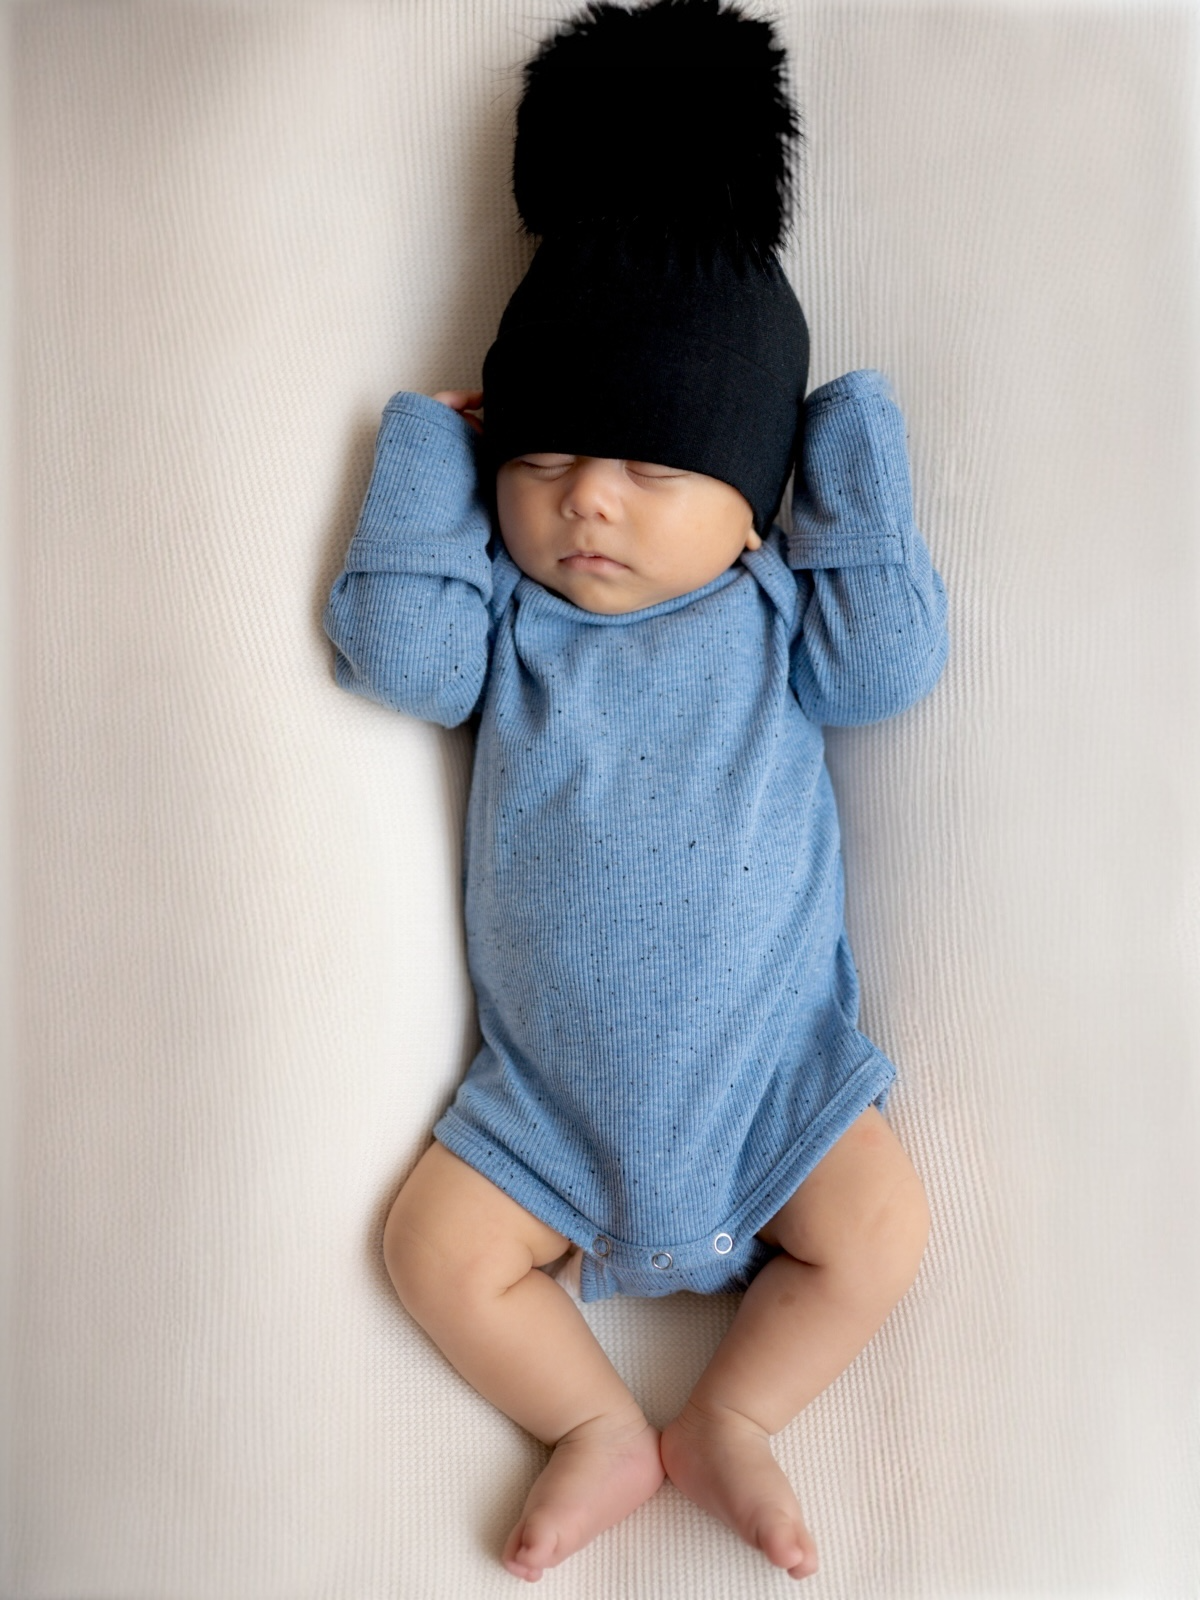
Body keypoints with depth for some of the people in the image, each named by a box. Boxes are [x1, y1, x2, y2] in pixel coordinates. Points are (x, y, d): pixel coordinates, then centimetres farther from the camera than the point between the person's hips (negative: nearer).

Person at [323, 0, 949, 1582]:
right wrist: (431, 440, -7)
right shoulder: (507, 622, -2)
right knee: (437, 1246, -6)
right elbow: (393, 638, -16)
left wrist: (852, 438, -9)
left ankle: (728, 1419, 11)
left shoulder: (771, 614, -2)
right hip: (548, 1093, 1)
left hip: (768, 1074, 0)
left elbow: (894, 653, -15)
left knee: (880, 1229, -9)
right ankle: (599, 1427, 13)